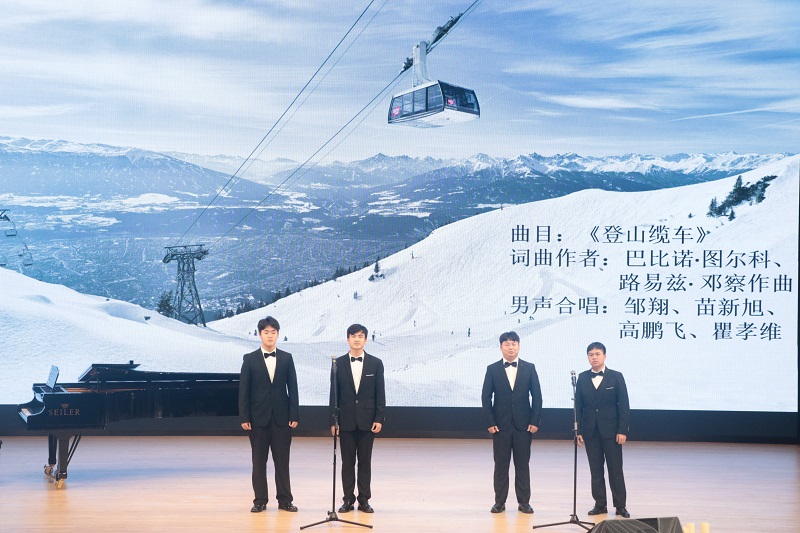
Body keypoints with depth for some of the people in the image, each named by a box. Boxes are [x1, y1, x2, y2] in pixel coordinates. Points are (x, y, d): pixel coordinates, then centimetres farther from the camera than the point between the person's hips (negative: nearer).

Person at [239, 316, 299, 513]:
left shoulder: (286, 358, 6)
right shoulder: (250, 359, 2)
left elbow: (293, 388, 3)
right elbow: (244, 390, 0)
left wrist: (294, 415, -4)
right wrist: (244, 417, -6)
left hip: (281, 416, 1)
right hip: (258, 416, -1)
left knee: (282, 460, 3)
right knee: (259, 460, 4)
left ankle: (284, 499, 9)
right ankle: (260, 500, 10)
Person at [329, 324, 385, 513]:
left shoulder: (375, 363, 2)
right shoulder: (339, 363, 3)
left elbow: (380, 394, 2)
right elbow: (334, 393, 3)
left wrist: (379, 419, -6)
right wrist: (332, 420, -1)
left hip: (367, 420, 0)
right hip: (346, 420, 0)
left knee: (365, 461, 4)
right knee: (347, 461, 4)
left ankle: (364, 499, 10)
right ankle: (348, 499, 10)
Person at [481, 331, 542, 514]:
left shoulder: (529, 368, 3)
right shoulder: (492, 369, 2)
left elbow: (536, 396, 2)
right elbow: (486, 398, 1)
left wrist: (535, 421, -5)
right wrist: (489, 422, -6)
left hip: (523, 424, 0)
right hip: (501, 424, 0)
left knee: (522, 464, 5)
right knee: (501, 464, 4)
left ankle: (524, 501, 11)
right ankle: (500, 501, 11)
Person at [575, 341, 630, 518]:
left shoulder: (616, 377, -1)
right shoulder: (582, 378, 6)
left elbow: (624, 406, -3)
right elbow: (578, 406, 6)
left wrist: (622, 430, -9)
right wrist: (578, 431, 0)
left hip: (611, 431, -2)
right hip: (590, 431, 2)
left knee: (615, 469, 0)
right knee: (596, 470, 5)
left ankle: (620, 505, 7)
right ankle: (600, 504, 12)